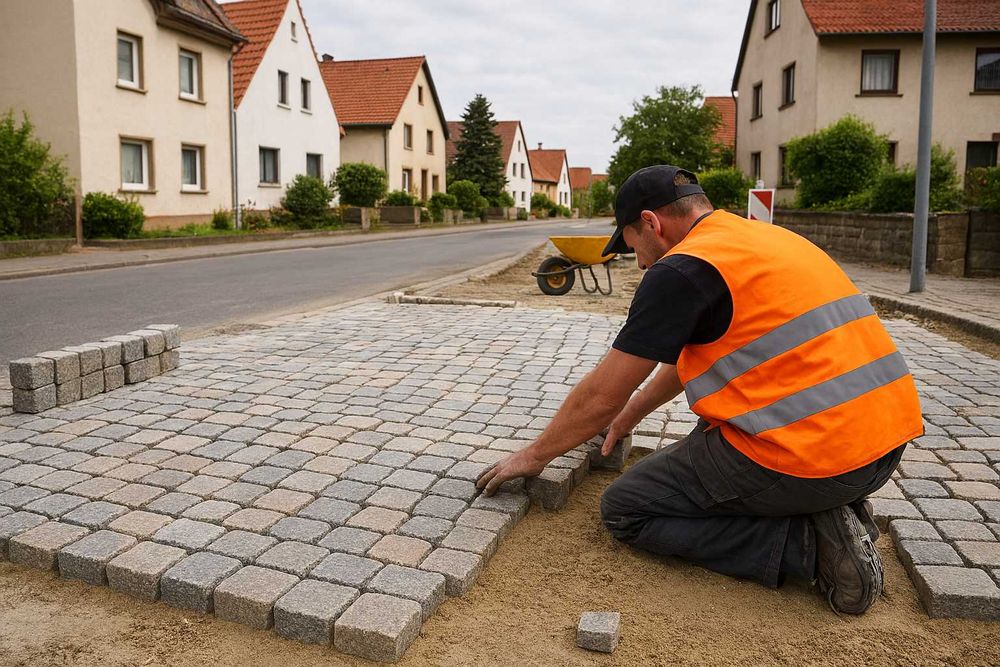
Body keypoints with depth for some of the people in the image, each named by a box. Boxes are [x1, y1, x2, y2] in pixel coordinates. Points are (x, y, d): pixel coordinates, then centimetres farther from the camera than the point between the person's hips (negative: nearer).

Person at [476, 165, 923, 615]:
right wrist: (630, 416, 37)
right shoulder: (766, 238, 18)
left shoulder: (680, 269, -10)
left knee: (624, 511, 5)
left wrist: (536, 455, 11)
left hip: (806, 458, -9)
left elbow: (602, 394, -5)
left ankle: (809, 543, -4)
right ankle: (834, 507, 12)